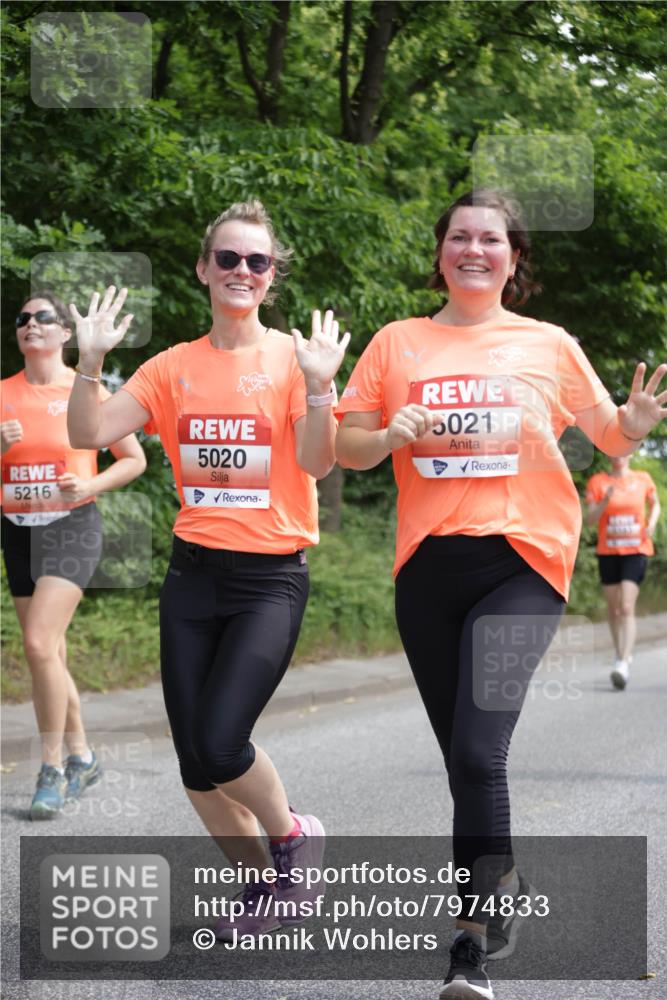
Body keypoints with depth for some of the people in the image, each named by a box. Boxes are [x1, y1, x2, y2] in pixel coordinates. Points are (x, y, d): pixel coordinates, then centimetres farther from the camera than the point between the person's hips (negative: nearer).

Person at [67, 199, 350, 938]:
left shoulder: (293, 358, -4)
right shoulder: (174, 367, 6)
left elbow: (316, 463, -16)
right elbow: (89, 434, 0)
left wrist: (319, 386, -28)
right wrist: (89, 362, -13)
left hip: (271, 576, -4)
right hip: (193, 572, 4)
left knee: (220, 744, -17)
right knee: (195, 762, 4)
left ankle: (295, 837, 12)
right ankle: (260, 884, 26)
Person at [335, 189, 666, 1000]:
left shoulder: (549, 346, 6)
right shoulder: (397, 344, 9)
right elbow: (347, 448, 9)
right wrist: (392, 435, -12)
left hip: (521, 563, -3)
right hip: (428, 566, 3)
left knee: (478, 751, -17)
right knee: (462, 754, 11)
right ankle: (501, 882, 36)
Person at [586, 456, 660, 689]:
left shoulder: (643, 479, 3)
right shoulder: (597, 482, 1)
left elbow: (655, 504, 20)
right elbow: (590, 518, -4)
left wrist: (652, 522, 0)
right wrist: (606, 500, -21)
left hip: (636, 550, -2)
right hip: (608, 552, 2)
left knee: (627, 608, -15)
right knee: (613, 609, 9)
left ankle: (623, 665, -22)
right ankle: (621, 654, 30)